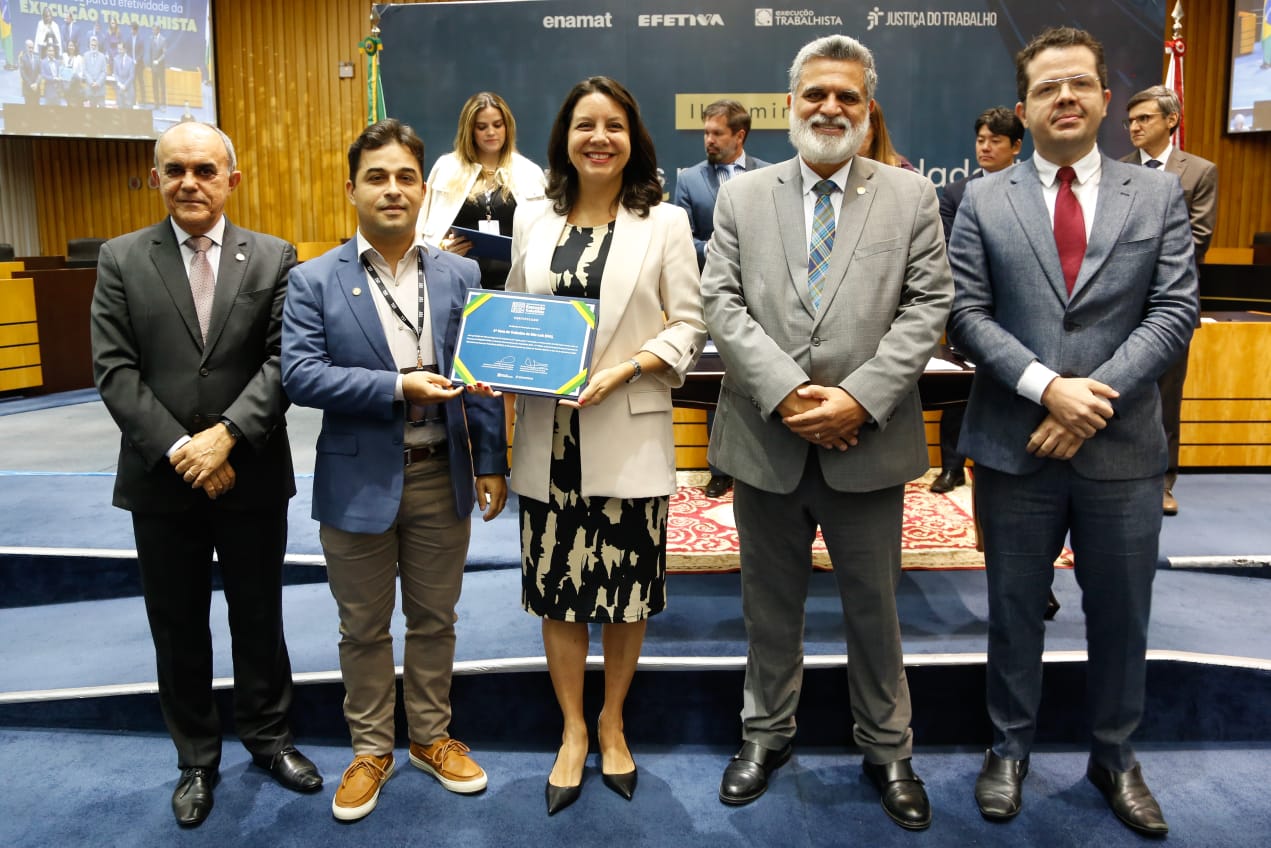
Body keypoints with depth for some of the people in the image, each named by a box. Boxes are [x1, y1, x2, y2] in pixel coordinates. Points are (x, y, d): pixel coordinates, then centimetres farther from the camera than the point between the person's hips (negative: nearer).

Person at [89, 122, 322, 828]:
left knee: (260, 616, 14)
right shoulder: (122, 260, 1)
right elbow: (115, 372, -6)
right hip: (161, 480, 1)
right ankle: (197, 758, 31)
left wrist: (226, 436, -19)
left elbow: (283, 363, -8)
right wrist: (179, 451, -15)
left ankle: (268, 734, 35)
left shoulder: (274, 258, -1)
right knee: (178, 628, 13)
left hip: (252, 476, 0)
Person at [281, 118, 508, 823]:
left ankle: (431, 737, 36)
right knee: (363, 628, 13)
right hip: (359, 480, -1)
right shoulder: (314, 281, -4)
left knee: (434, 618, 16)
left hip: (442, 476, 2)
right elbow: (299, 374, -13)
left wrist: (491, 463, 0)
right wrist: (398, 388, -21)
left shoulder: (459, 275, 2)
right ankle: (370, 749, 33)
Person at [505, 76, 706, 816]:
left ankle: (612, 723, 32)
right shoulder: (533, 220, 9)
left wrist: (626, 368, -17)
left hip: (629, 435, -2)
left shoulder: (666, 222, 0)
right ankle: (573, 731, 29)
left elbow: (689, 326, -2)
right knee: (557, 586, 9)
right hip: (549, 435, 3)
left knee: (627, 587, 9)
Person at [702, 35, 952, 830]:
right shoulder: (742, 195, 6)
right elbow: (723, 303, -3)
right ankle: (767, 733, 36)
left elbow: (928, 307, -4)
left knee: (875, 607, 13)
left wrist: (860, 398, -16)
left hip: (868, 444, 0)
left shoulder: (912, 195, 3)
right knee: (770, 603, 16)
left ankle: (889, 749, 33)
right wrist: (786, 391, -15)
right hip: (766, 440, 1)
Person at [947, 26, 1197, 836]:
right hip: (1016, 445, -1)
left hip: (1123, 446, 1)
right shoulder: (984, 200, 2)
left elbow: (1174, 312, -3)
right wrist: (1047, 387, -17)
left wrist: (1097, 397, -16)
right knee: (1015, 609, 12)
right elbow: (967, 313, -5)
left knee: (1120, 614, 14)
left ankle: (1115, 755, 34)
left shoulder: (1159, 195, 5)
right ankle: (1011, 748, 31)